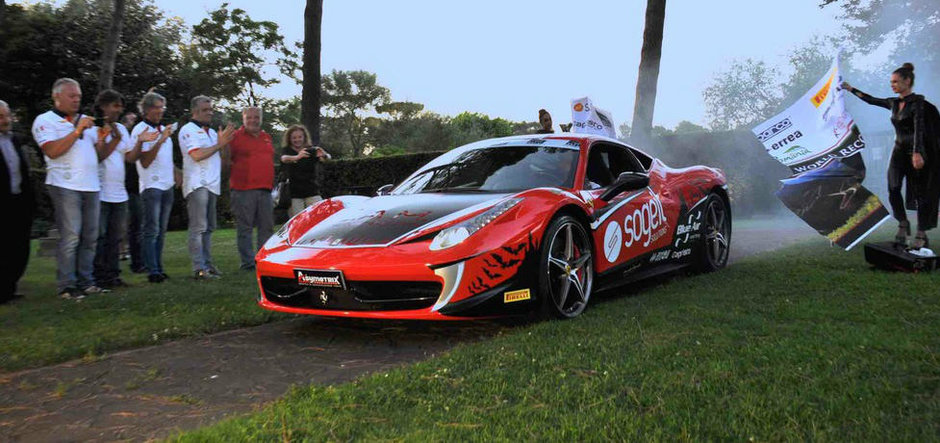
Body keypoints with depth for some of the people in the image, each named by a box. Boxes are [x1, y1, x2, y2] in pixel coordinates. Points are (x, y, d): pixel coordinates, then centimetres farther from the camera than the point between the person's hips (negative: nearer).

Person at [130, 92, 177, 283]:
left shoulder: (163, 129, 17)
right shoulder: (140, 130, -6)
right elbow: (144, 161, -15)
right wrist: (161, 140, -21)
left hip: (167, 185, 8)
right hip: (151, 185, -8)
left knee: (161, 231, 9)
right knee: (152, 230, -9)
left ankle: (159, 268, 13)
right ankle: (152, 271, -9)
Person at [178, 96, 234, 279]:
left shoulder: (211, 132, 22)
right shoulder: (188, 130, -3)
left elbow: (221, 157, 23)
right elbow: (197, 155, -16)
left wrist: (225, 141, 7)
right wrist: (219, 144, -11)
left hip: (212, 184, 9)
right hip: (197, 184, -8)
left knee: (208, 228, 11)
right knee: (198, 227, -12)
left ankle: (207, 263, 16)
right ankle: (199, 268, -14)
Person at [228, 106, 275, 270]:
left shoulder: (266, 137, 18)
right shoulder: (236, 136, 0)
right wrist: (224, 143, -16)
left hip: (265, 189, 6)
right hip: (244, 190, -6)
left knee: (267, 227, 9)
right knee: (245, 228, -3)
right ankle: (248, 262, 1)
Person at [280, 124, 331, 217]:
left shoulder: (312, 150, 4)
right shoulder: (287, 151, 4)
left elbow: (328, 157, -14)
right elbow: (284, 159, -20)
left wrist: (324, 155, -41)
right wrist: (297, 157, -43)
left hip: (312, 193, 1)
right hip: (294, 194, 0)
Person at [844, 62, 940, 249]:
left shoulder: (917, 102, -13)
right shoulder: (894, 103, 8)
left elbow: (919, 127, -26)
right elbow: (871, 100, 24)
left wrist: (917, 153, -38)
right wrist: (851, 90, 27)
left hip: (916, 152, -6)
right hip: (899, 151, 6)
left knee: (920, 193, -1)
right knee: (893, 189, -6)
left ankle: (921, 235, 4)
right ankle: (903, 224, 12)